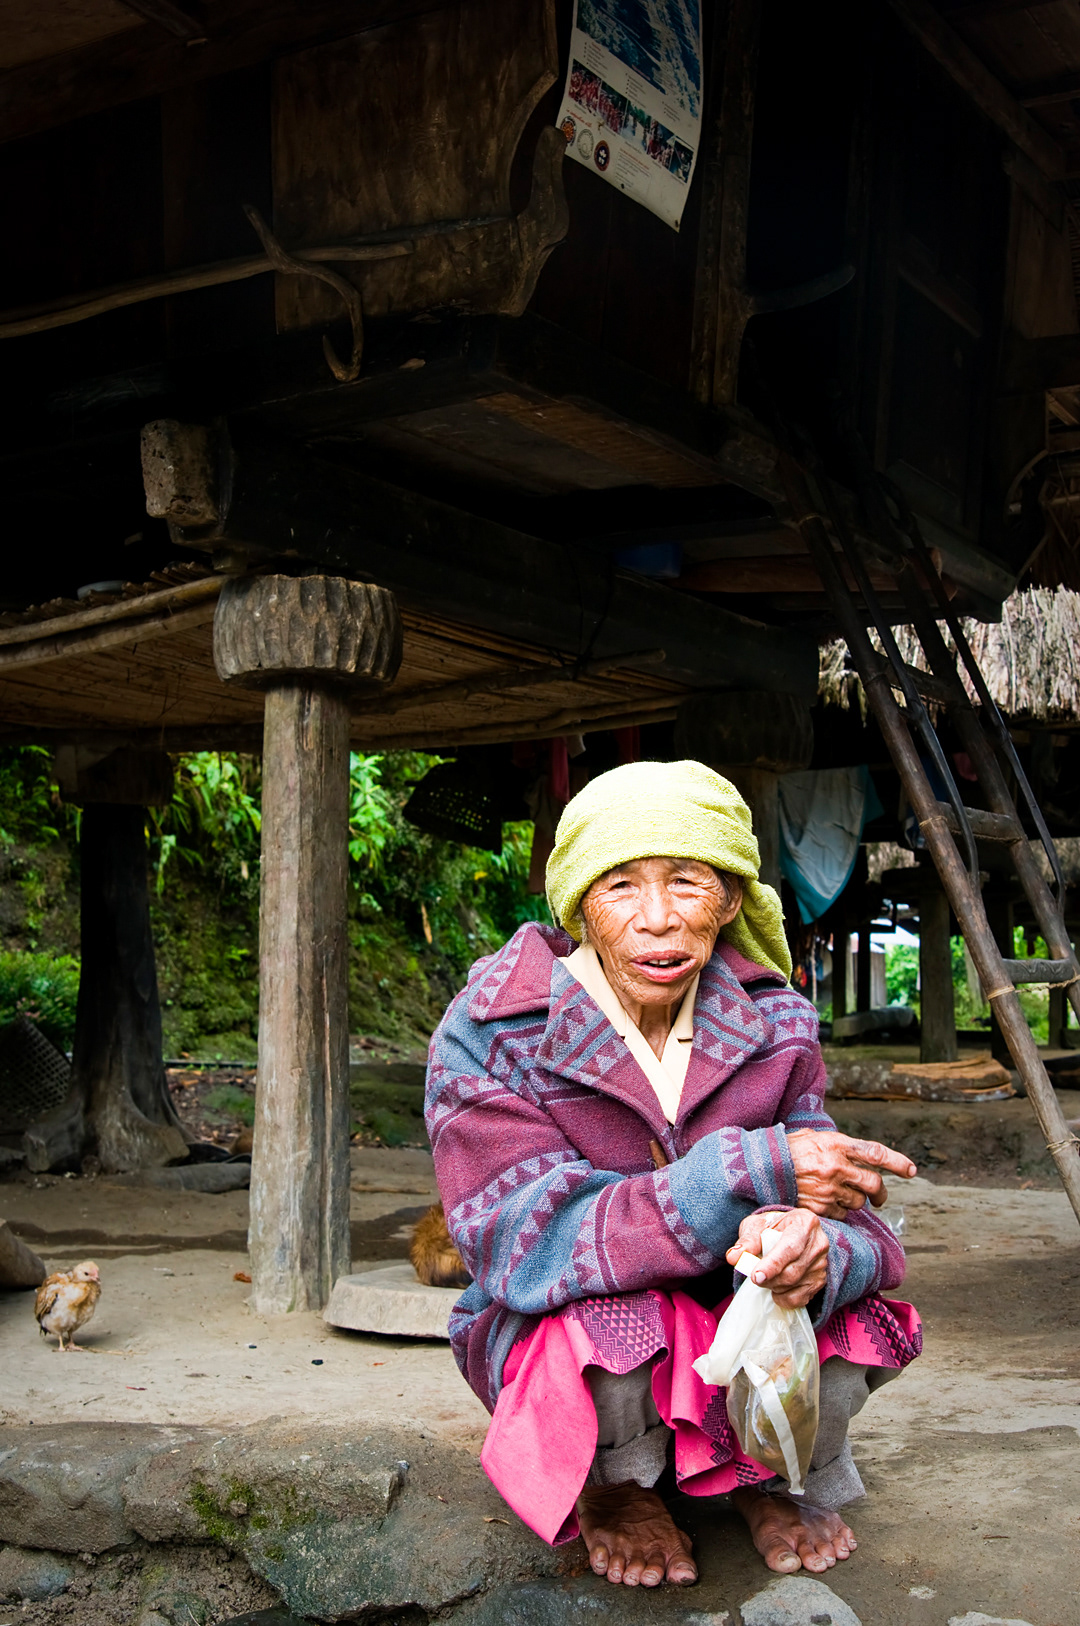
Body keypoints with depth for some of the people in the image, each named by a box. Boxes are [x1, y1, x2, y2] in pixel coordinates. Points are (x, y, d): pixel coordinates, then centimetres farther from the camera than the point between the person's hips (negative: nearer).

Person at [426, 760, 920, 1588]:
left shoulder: (773, 1024, -7)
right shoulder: (491, 1040, -20)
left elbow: (848, 1212, -14)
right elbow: (527, 1243, -30)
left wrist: (816, 1247, -42)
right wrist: (746, 1172, -39)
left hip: (733, 1328, 3)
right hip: (549, 1334, -3)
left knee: (841, 1302, -27)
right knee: (611, 1323, -36)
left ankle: (778, 1476, 9)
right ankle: (613, 1488, 1)